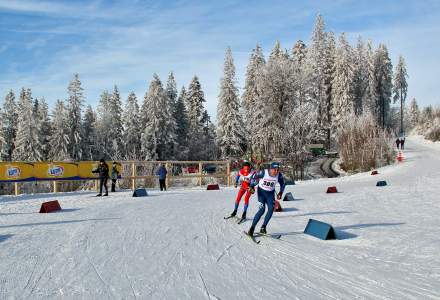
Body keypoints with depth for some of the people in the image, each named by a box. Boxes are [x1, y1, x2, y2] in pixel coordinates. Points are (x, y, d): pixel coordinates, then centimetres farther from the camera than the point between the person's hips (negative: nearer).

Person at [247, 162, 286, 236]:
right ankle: (252, 228, -8)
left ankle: (263, 227, -4)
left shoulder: (279, 175, -13)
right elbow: (254, 177, -7)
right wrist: (252, 186, -14)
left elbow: (283, 184, 6)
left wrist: (280, 192, -5)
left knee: (271, 208, -17)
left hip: (270, 193, 4)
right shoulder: (263, 173, -23)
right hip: (261, 191, -3)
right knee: (262, 209, -18)